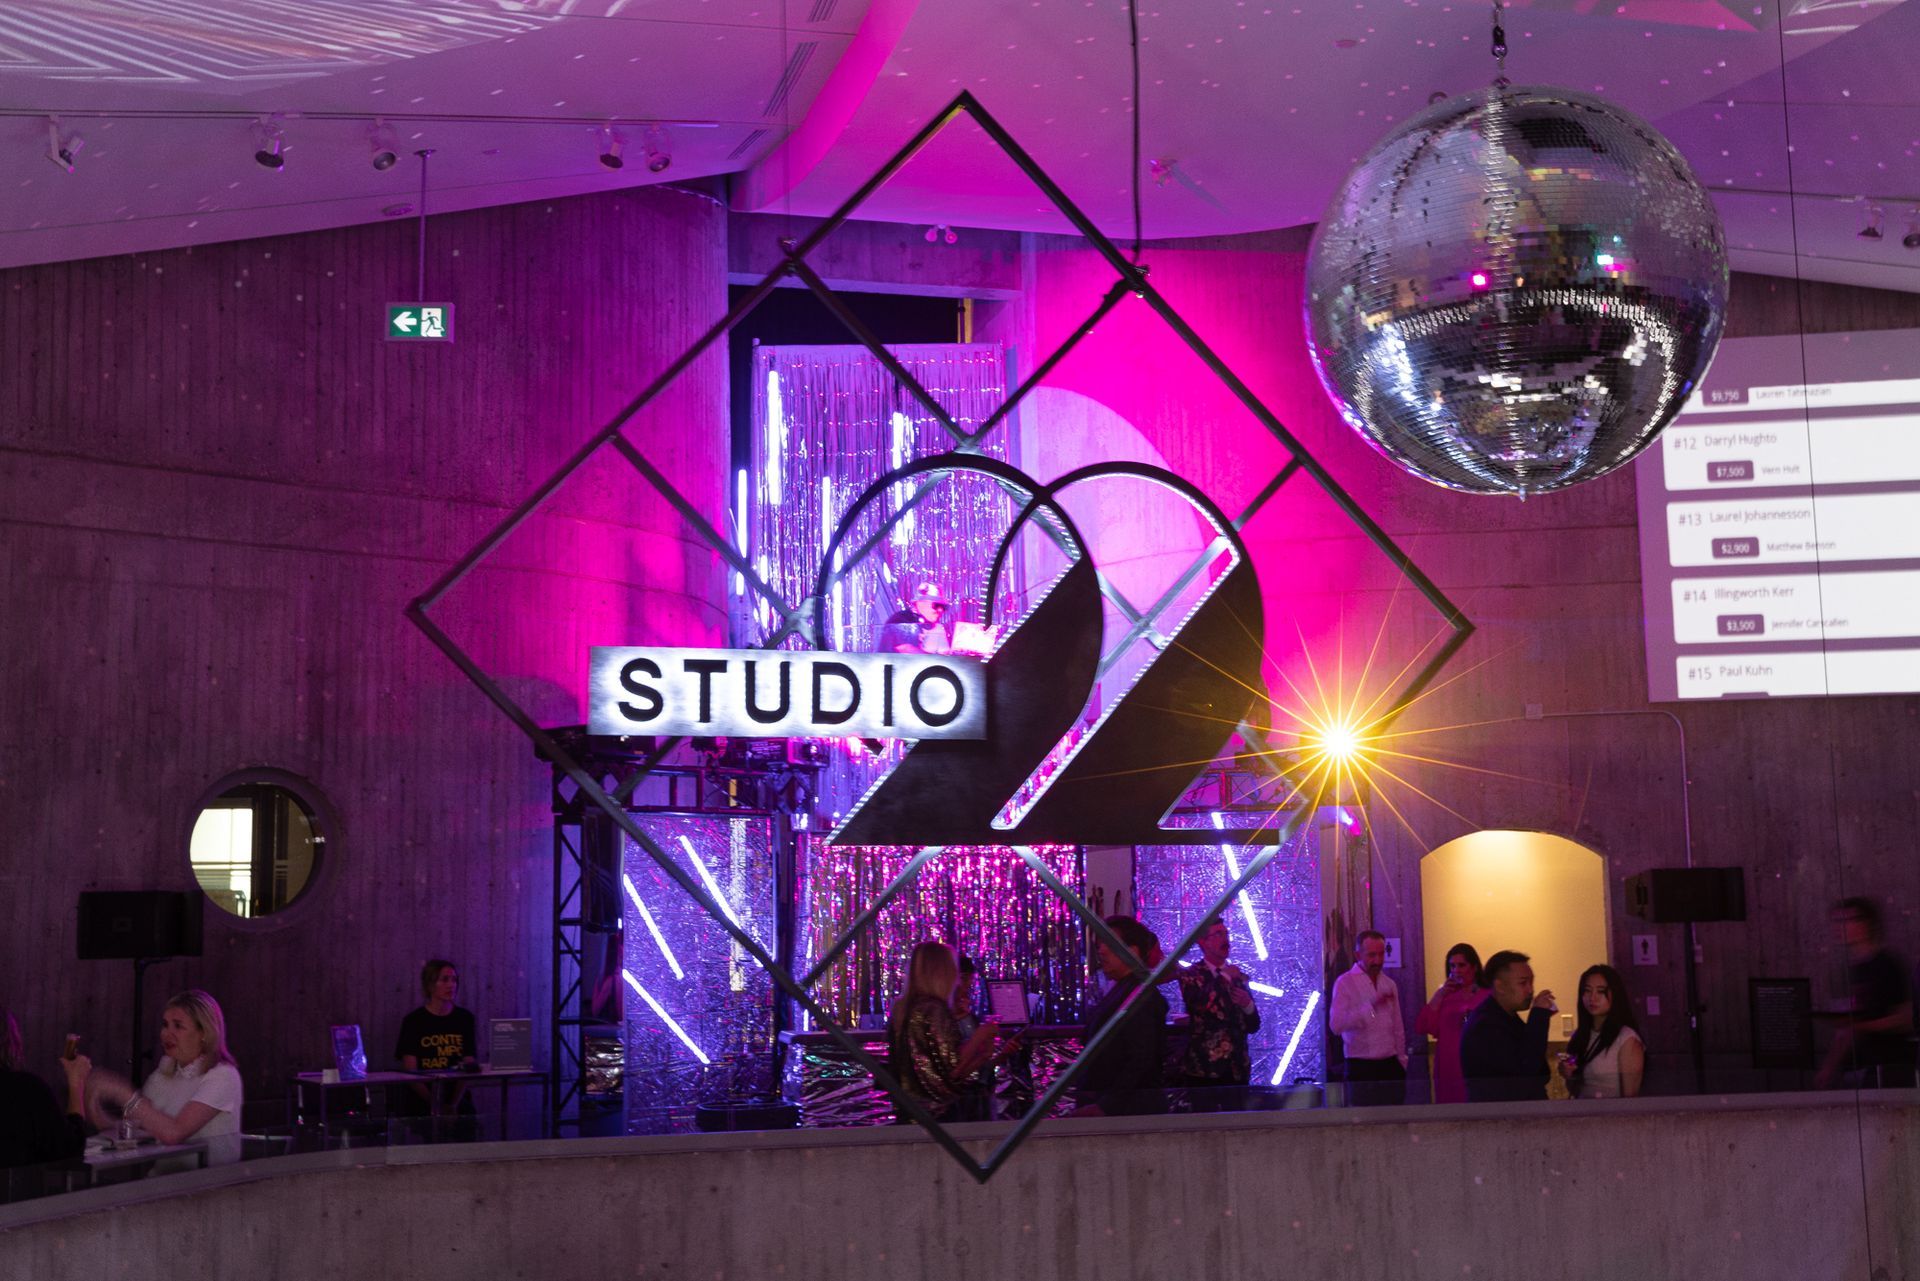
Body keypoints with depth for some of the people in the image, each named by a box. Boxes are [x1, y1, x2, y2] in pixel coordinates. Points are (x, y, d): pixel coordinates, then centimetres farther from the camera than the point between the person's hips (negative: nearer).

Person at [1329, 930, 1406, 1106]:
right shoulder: (1345, 983, -5)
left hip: (1391, 1065, 5)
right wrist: (1371, 1004, -21)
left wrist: (1401, 1059, 13)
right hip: (1361, 1067, -5)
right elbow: (1336, 1025, -17)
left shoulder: (1389, 984, 13)